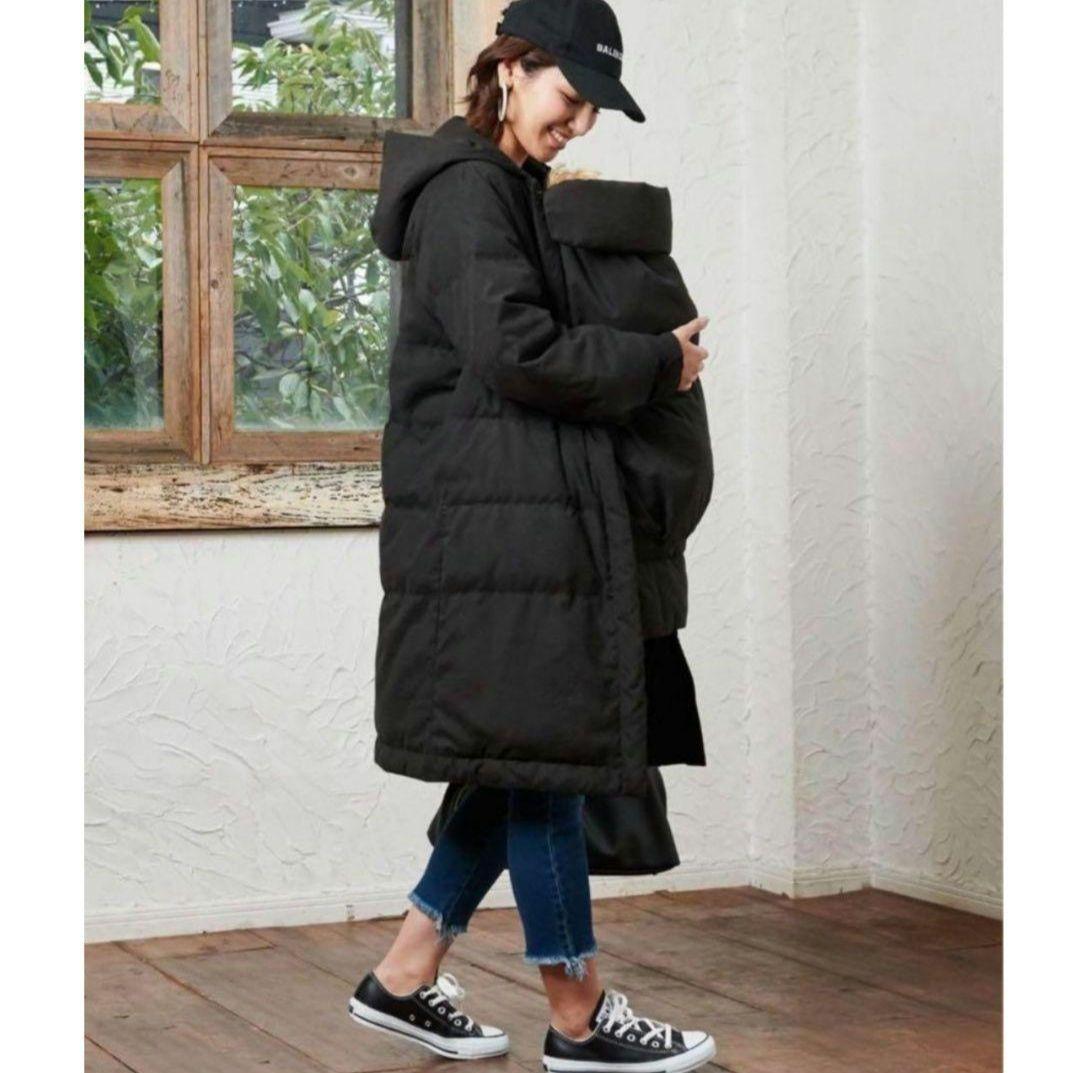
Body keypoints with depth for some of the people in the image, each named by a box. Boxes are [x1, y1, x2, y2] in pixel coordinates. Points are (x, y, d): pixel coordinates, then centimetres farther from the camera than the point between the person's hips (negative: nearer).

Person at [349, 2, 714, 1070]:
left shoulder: (508, 189, 20)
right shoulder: (464, 191, -11)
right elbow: (516, 350, -21)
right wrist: (658, 362, -10)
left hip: (525, 513, 10)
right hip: (494, 523, -10)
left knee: (527, 764, 13)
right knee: (542, 758, -3)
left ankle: (405, 977, 20)